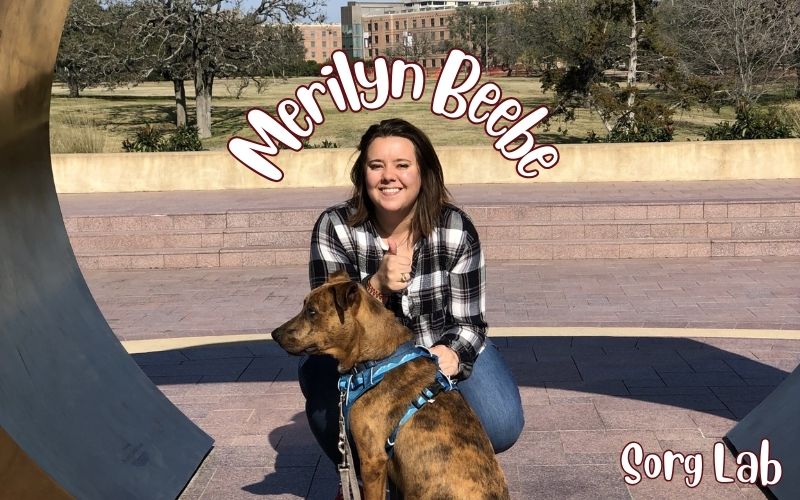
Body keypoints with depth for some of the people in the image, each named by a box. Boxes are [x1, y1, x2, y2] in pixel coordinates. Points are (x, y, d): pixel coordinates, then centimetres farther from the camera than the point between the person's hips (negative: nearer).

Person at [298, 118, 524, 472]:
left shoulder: (456, 230, -16)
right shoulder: (335, 227, -17)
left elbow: (468, 321, -11)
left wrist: (452, 355, -35)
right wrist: (376, 286, -40)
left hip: (442, 349, 1)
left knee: (501, 427, -22)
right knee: (318, 370, -33)